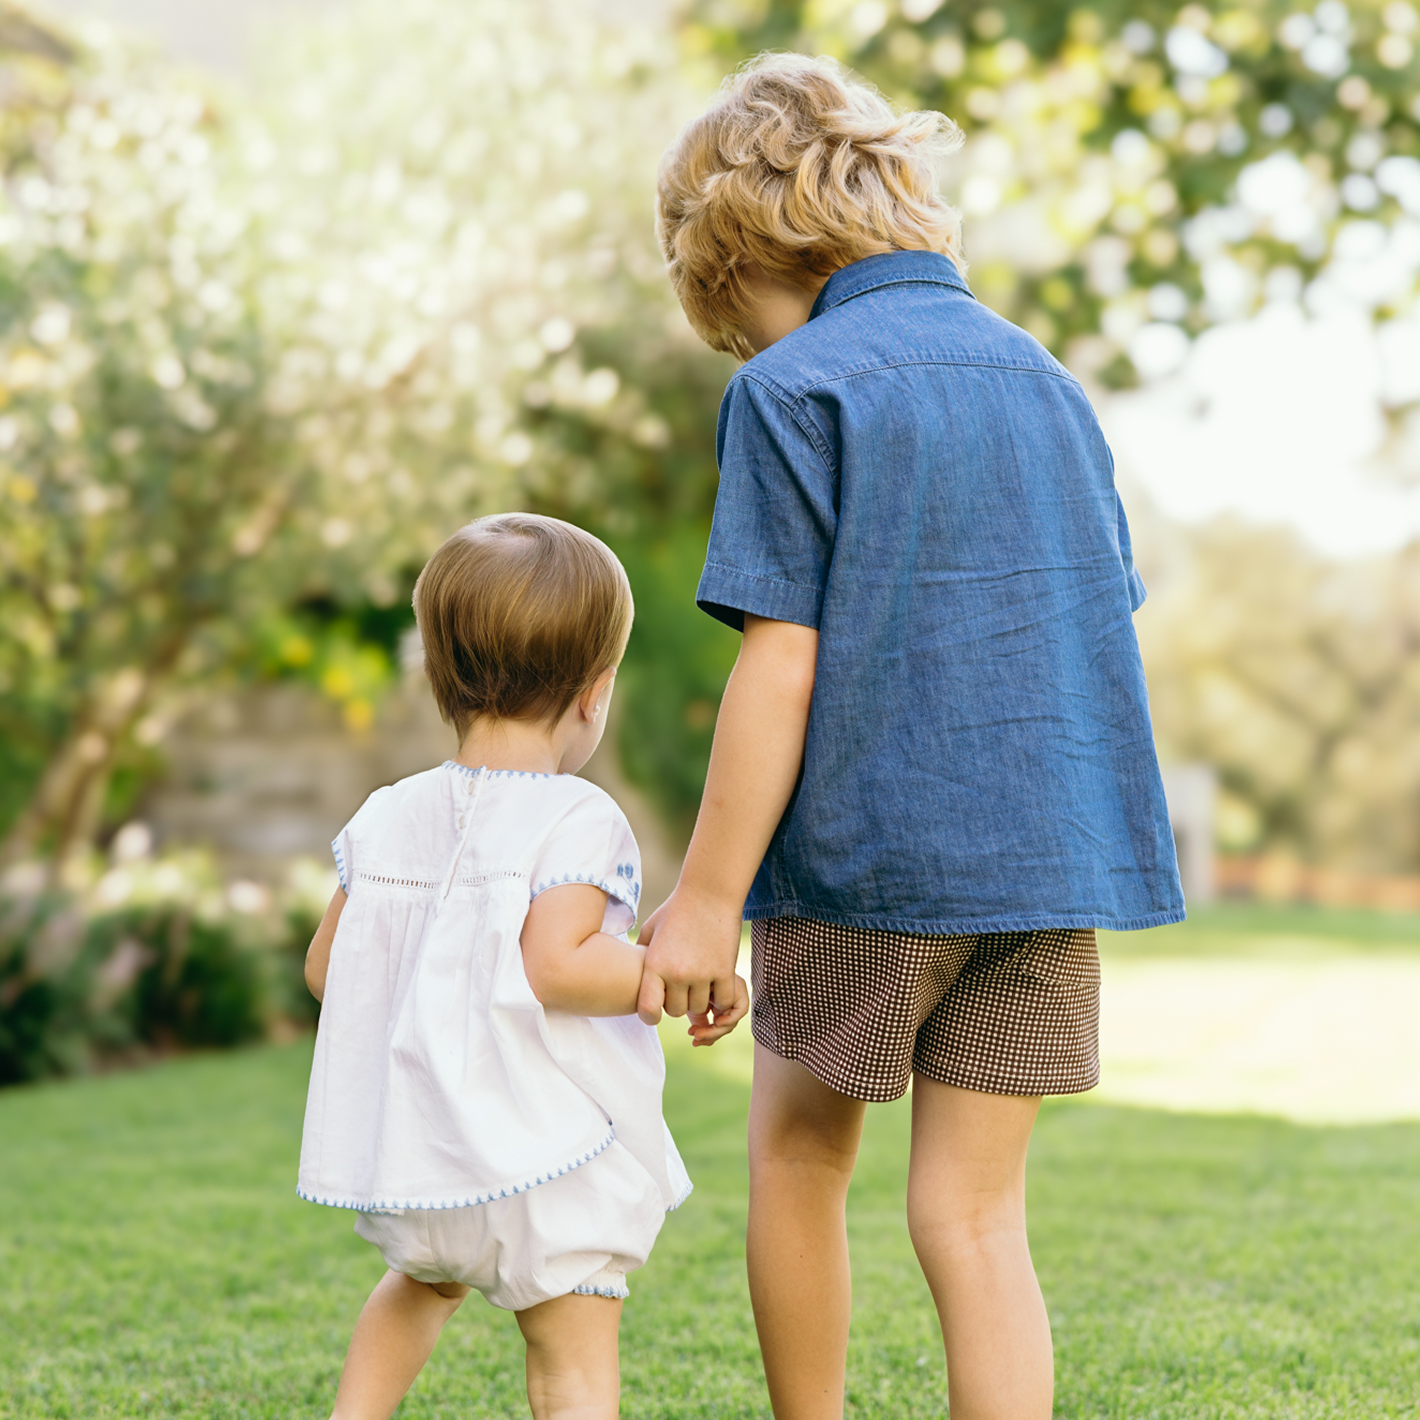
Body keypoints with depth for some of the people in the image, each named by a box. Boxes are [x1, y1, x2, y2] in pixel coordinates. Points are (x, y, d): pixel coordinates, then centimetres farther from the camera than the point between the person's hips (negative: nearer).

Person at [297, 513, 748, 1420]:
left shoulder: (390, 818, 5)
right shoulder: (578, 820, -14)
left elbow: (326, 968, 10)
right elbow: (556, 966, -27)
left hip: (417, 1139, 6)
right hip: (545, 1155, -6)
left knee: (424, 1281, 35)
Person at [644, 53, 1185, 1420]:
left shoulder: (794, 392, -7)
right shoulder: (1045, 378, 11)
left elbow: (781, 665, -13)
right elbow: (1096, 627, 14)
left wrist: (706, 899, -9)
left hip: (868, 853, -5)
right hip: (1049, 849, 5)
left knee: (796, 1156, 17)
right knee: (972, 1215, 8)